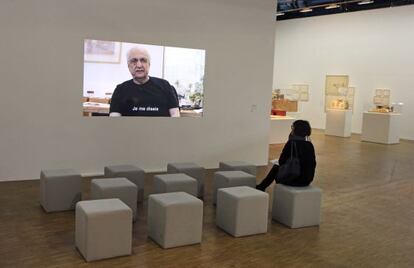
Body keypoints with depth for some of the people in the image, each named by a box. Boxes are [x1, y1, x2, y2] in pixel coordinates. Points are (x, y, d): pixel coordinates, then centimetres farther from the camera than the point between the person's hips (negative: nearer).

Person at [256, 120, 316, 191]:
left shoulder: (291, 143, -13)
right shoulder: (310, 145, 1)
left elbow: (281, 162, -8)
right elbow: (313, 164, 9)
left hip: (293, 179, -5)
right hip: (307, 180, 5)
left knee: (275, 168, 24)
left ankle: (261, 187, 43)